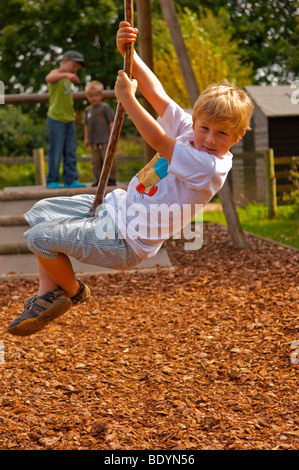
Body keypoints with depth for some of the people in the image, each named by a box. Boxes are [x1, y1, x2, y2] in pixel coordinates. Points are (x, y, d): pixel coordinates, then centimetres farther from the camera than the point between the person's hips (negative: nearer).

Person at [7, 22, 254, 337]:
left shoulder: (210, 166, -25)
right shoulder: (189, 131, 0)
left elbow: (157, 140, -25)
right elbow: (155, 93, 0)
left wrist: (127, 97, -18)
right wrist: (127, 51, -12)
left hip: (125, 242, -10)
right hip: (117, 205, 10)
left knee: (39, 237, -14)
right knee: (40, 213, 16)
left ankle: (73, 290, 13)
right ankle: (49, 293, 16)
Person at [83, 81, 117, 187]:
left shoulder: (105, 107, -3)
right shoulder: (88, 110, 12)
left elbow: (111, 122, -3)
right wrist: (86, 138, 14)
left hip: (105, 140, -5)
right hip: (93, 141, 5)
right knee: (95, 162, 6)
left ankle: (111, 178, 2)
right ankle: (99, 179, 12)